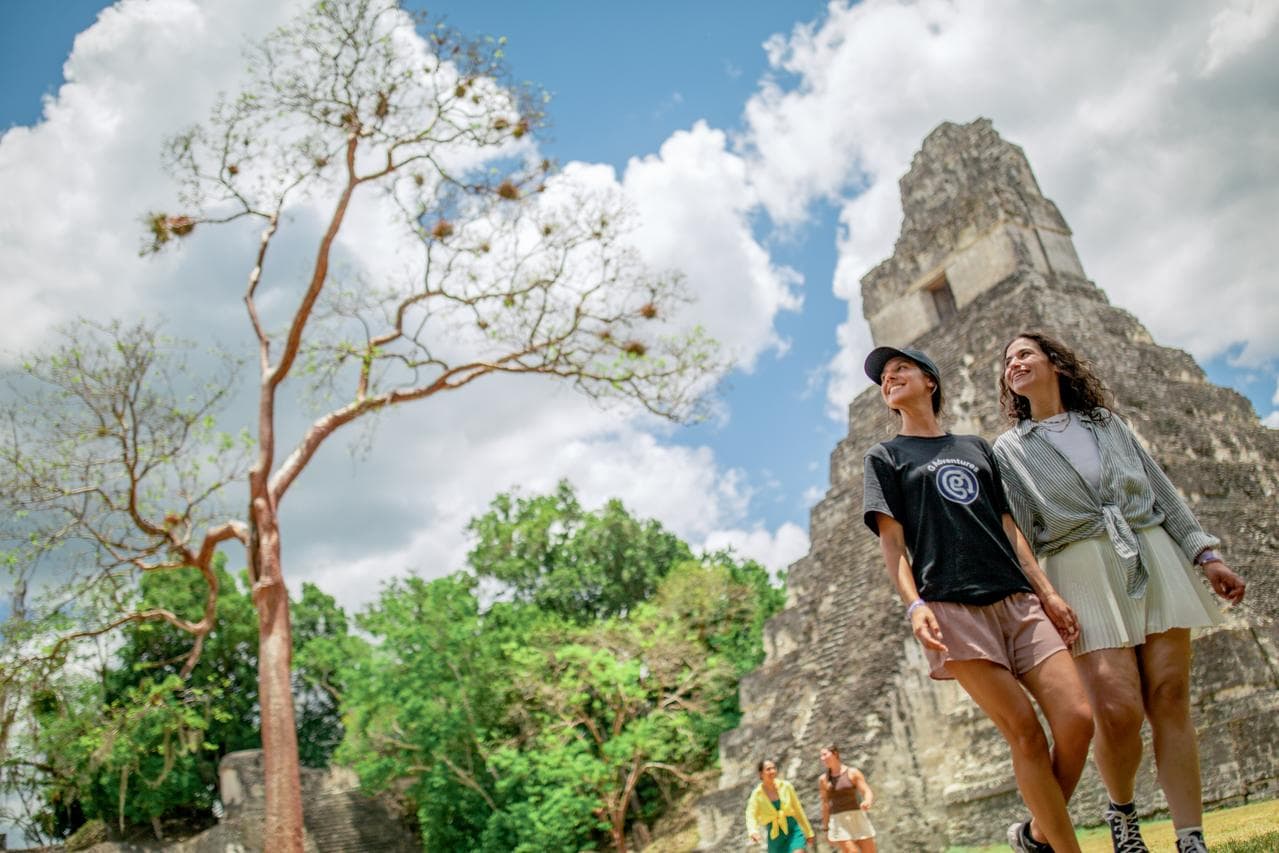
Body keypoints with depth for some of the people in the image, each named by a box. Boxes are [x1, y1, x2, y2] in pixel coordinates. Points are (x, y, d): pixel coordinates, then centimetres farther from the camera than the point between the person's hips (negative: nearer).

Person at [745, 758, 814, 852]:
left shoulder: (786, 786, -5)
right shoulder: (757, 794, -10)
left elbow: (798, 810, 6)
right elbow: (751, 817, -19)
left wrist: (809, 832, 11)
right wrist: (753, 832, -41)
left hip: (793, 829, 0)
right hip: (775, 835, 0)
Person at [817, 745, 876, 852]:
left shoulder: (853, 773, 1)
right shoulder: (823, 779, 6)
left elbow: (869, 793, -8)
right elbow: (825, 805, 10)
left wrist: (867, 802, -31)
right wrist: (826, 830, 9)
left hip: (858, 819, 0)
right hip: (839, 823, 0)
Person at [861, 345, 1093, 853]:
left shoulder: (976, 447, 22)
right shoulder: (885, 457, 11)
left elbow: (1009, 527, 19)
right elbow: (891, 540, 1)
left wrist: (1046, 591, 8)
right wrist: (913, 605, -14)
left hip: (1017, 598, 4)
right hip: (952, 606, -4)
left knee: (1076, 719, -7)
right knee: (1024, 731, -9)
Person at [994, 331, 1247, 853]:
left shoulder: (1107, 422, 18)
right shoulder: (1009, 449, 11)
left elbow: (1161, 490, 15)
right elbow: (1016, 534, 3)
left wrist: (1206, 555, 6)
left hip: (1154, 556, 3)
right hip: (1083, 571, -2)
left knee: (1170, 700, -4)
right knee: (1119, 709, -15)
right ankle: (1121, 810, 13)